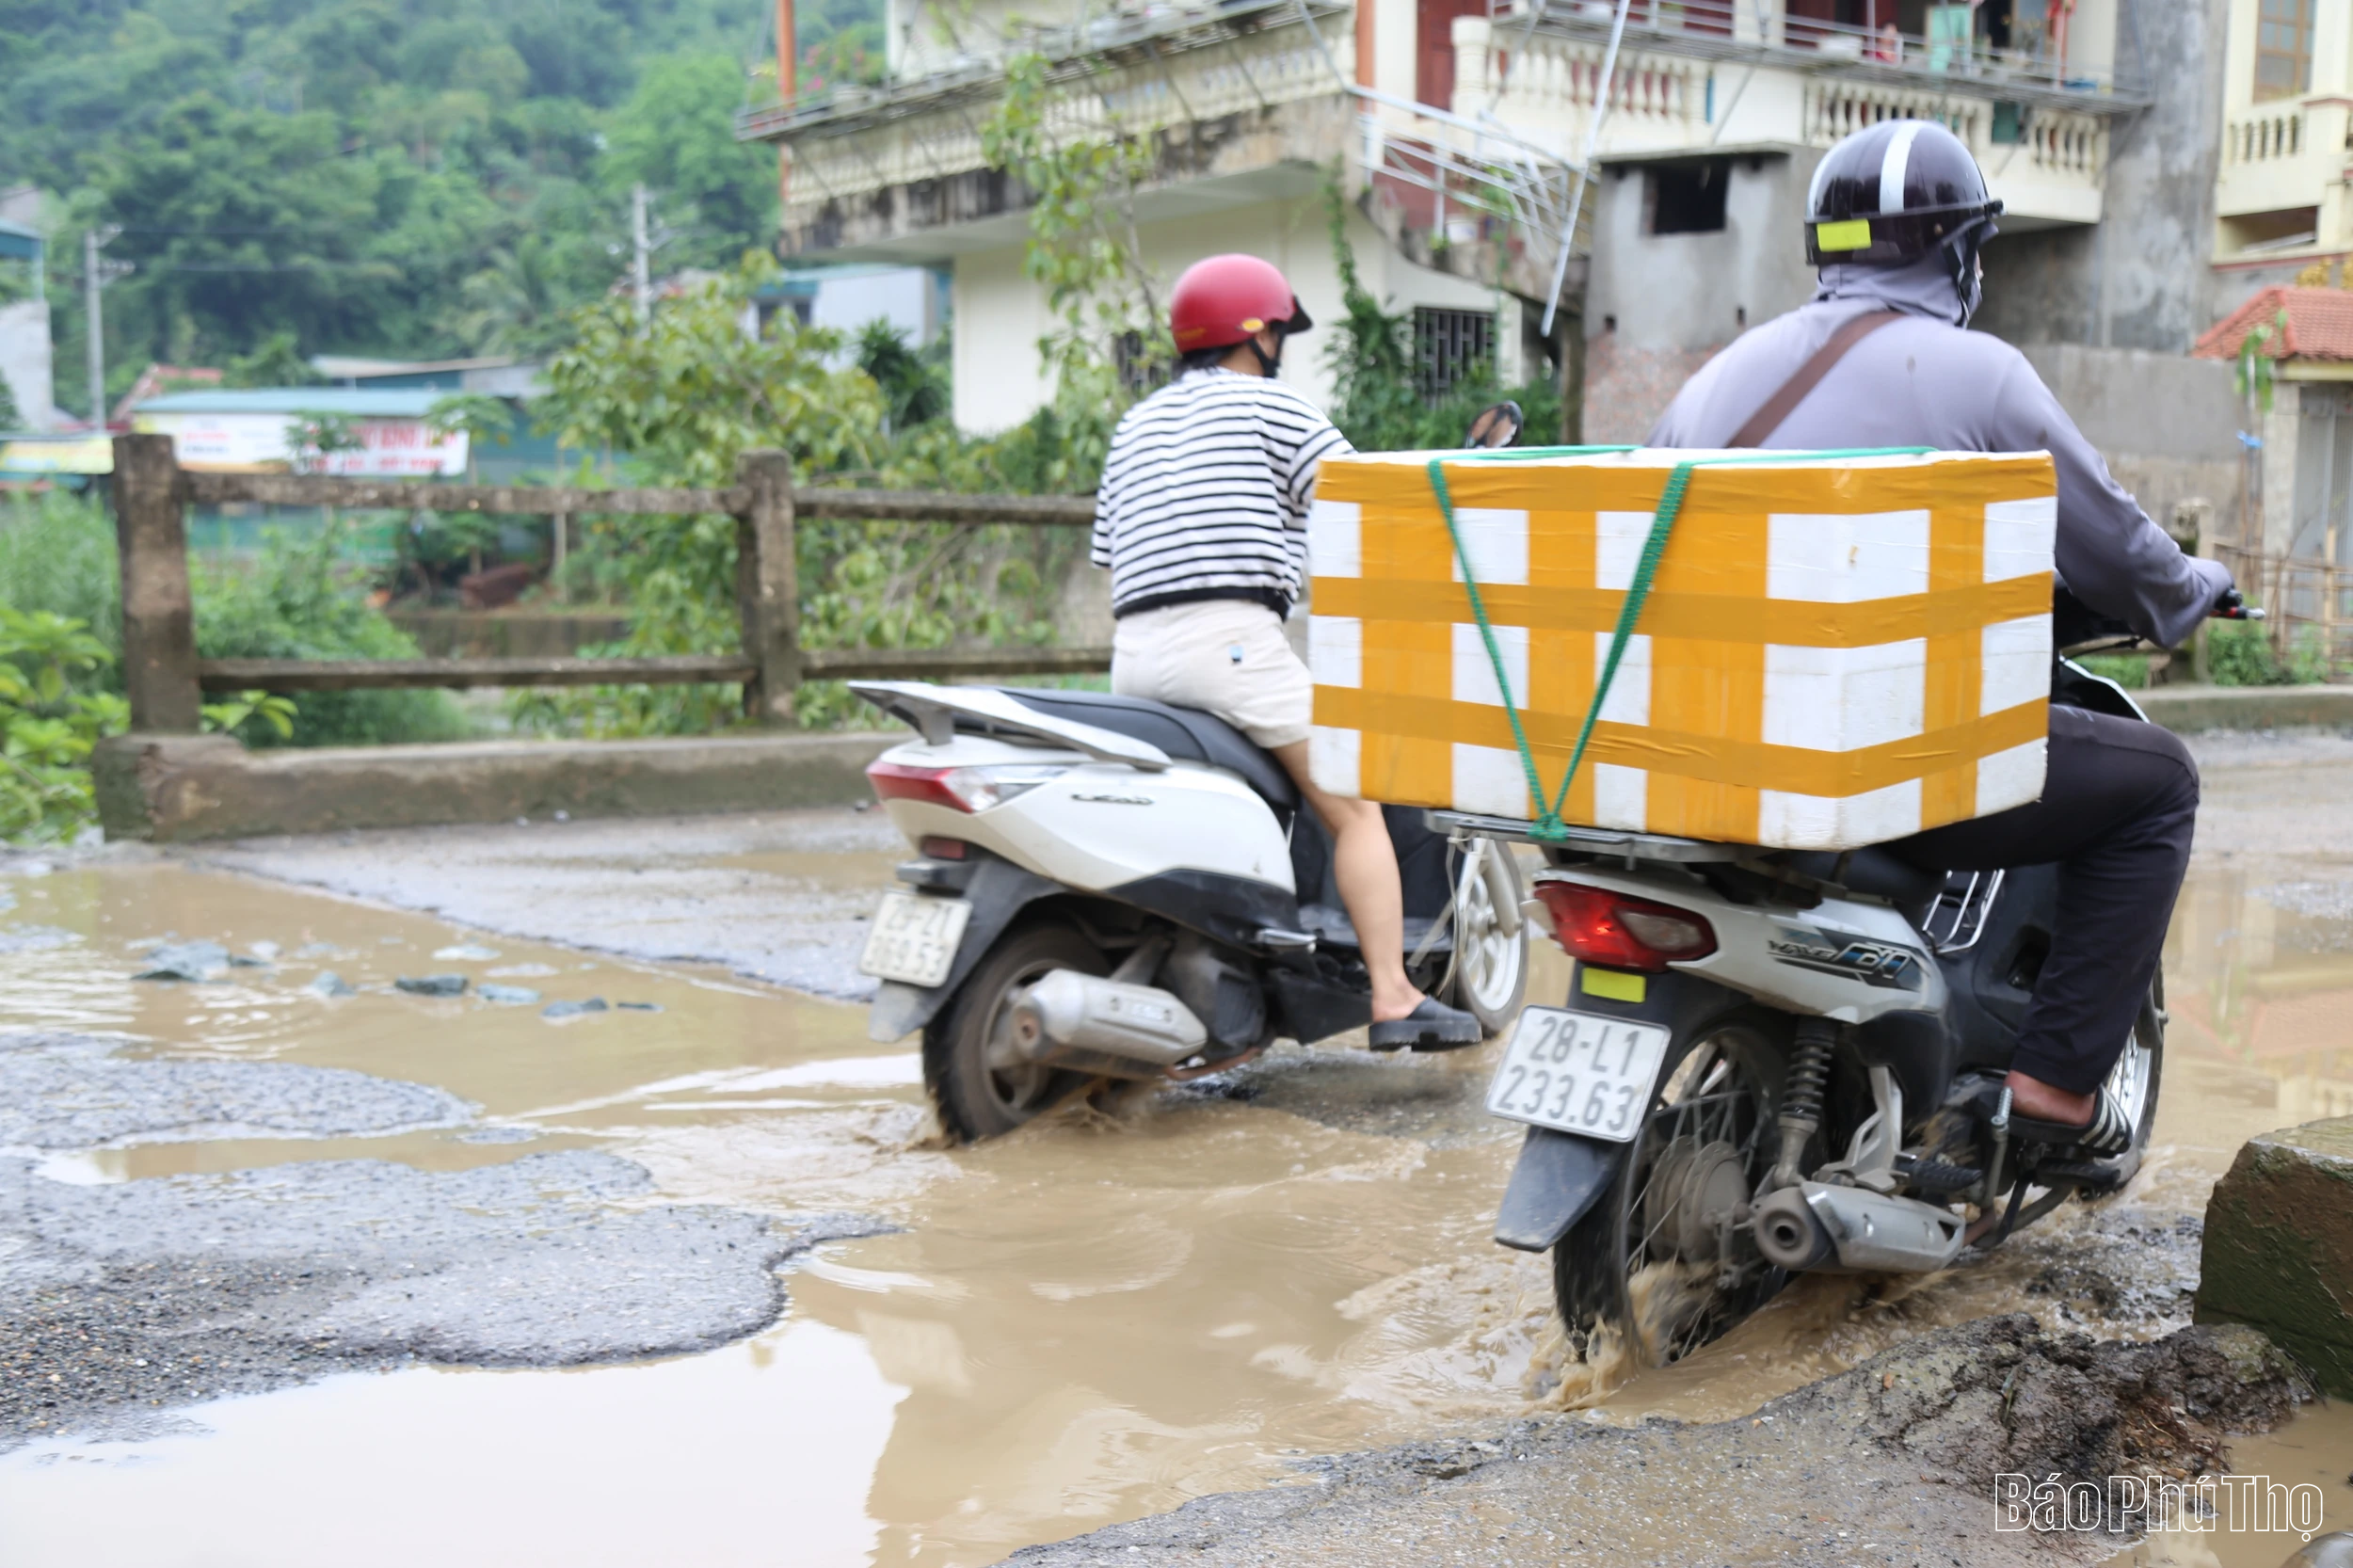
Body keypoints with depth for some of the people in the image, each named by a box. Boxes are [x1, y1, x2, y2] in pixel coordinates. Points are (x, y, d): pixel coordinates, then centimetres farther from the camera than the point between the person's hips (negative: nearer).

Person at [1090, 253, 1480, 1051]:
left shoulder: (1133, 426, 25)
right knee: (1353, 806, -1)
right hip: (1229, 638, -7)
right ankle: (1393, 998, -8)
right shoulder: (1272, 405, 5)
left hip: (1134, 655, 7)